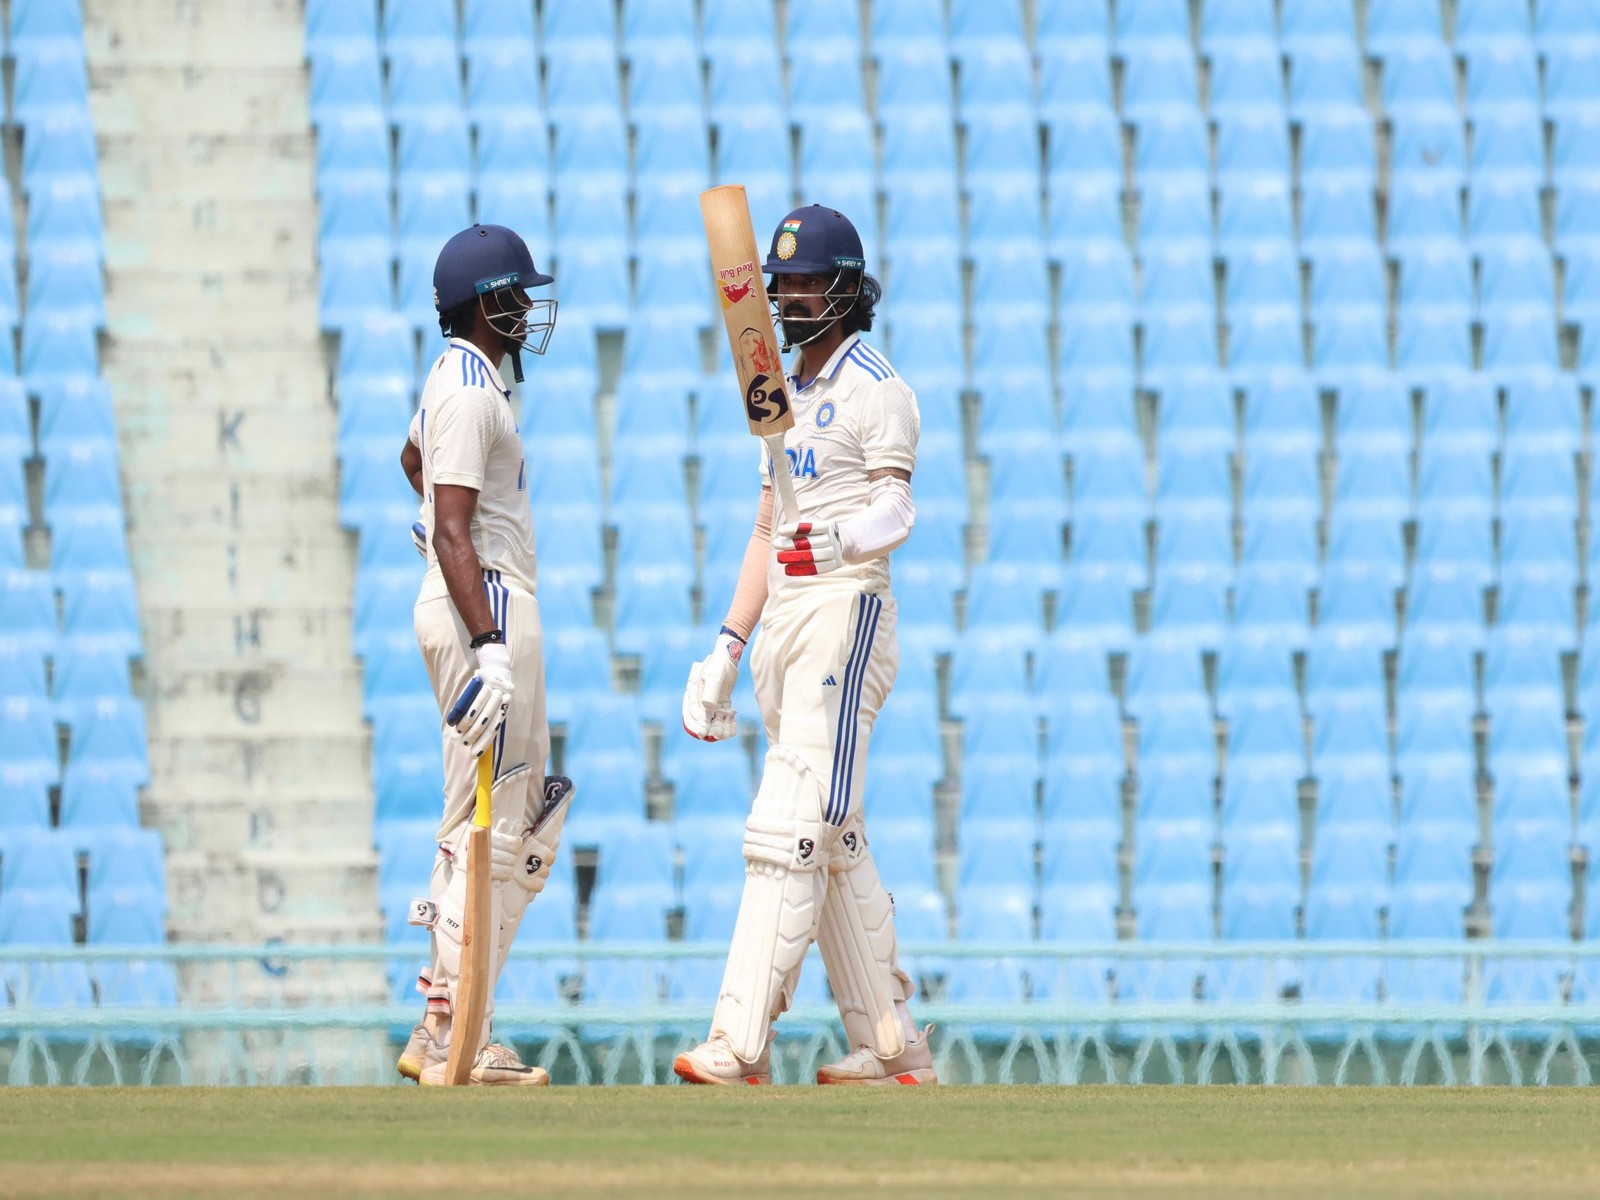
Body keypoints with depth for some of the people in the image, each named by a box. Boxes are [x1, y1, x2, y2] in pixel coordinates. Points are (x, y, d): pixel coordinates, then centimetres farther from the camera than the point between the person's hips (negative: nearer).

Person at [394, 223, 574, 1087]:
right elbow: (453, 534, -23)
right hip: (485, 607, -11)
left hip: (486, 611, 11)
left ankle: (442, 1033, 8)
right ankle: (454, 1044, -10)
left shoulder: (455, 379, 16)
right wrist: (488, 648, -29)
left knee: (527, 822, 12)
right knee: (487, 827, -10)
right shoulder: (470, 394, -16)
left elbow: (413, 458, 38)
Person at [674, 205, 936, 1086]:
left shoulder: (874, 388, -7)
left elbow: (895, 507, -19)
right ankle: (891, 1045, 15)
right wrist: (727, 645, 18)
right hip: (783, 619, 10)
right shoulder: (787, 396, 21)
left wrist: (850, 534, -41)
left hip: (846, 611, -10)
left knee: (791, 830, -15)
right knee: (836, 842, 11)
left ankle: (740, 1046, -22)